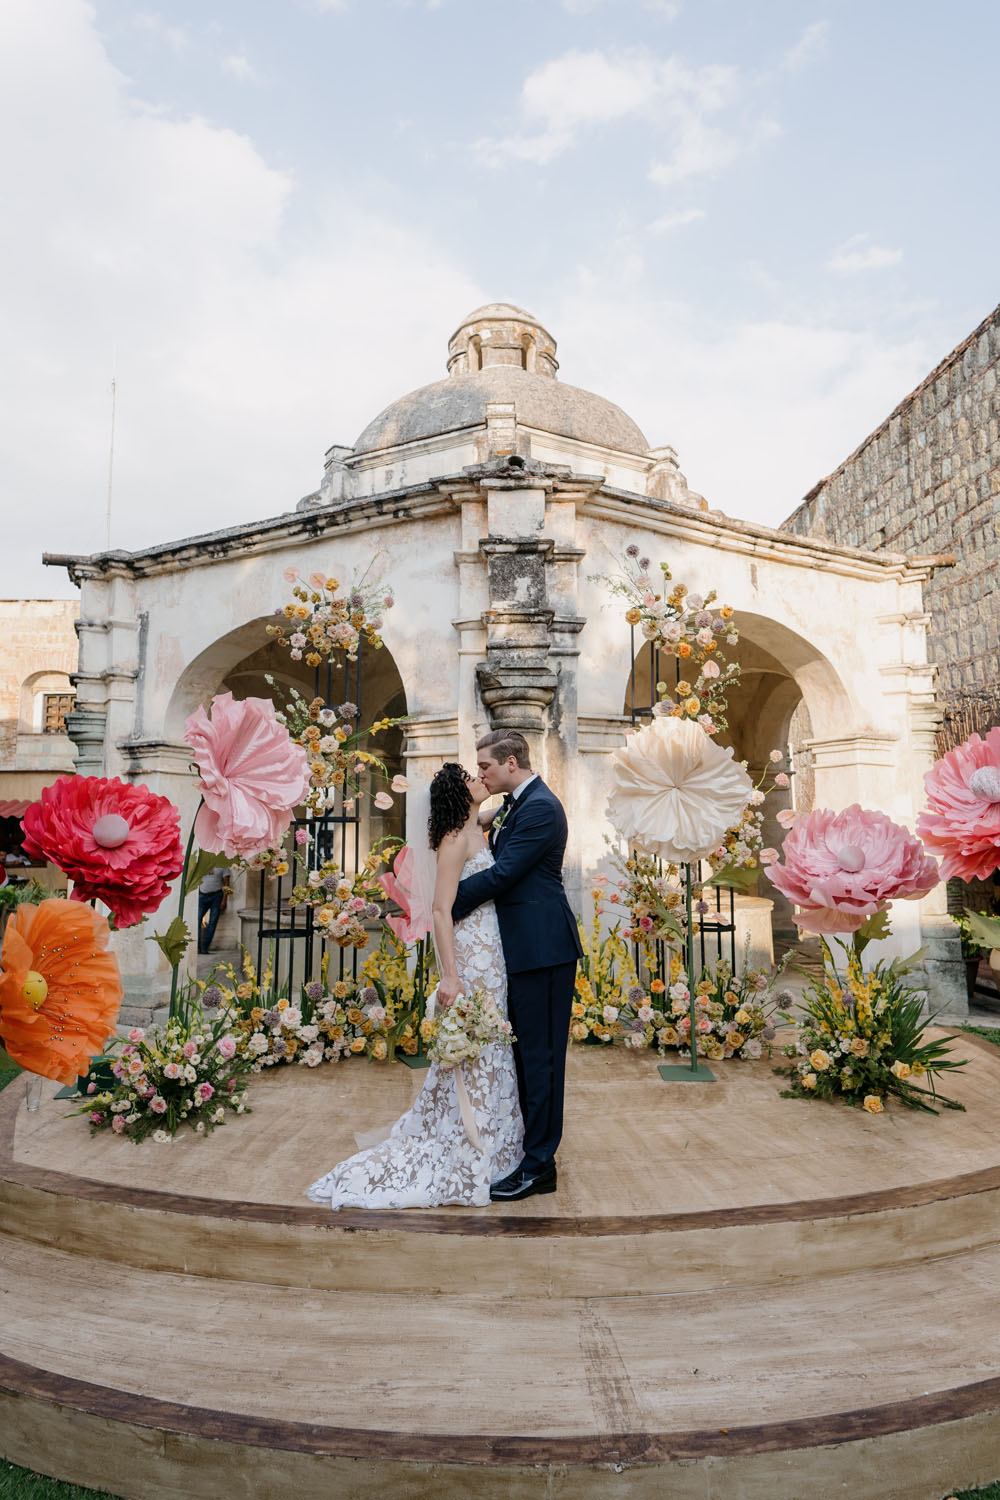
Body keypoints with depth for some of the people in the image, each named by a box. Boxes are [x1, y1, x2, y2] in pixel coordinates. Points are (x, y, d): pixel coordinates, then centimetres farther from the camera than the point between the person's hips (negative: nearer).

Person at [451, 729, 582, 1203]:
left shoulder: (539, 807, -17)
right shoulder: (519, 805, 15)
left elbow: (502, 874, -19)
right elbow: (503, 867, 17)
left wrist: (451, 904, -10)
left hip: (541, 948, -10)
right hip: (526, 948, 10)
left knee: (539, 1054, 0)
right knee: (525, 1050, 18)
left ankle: (538, 1166, 12)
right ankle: (533, 1144, 32)